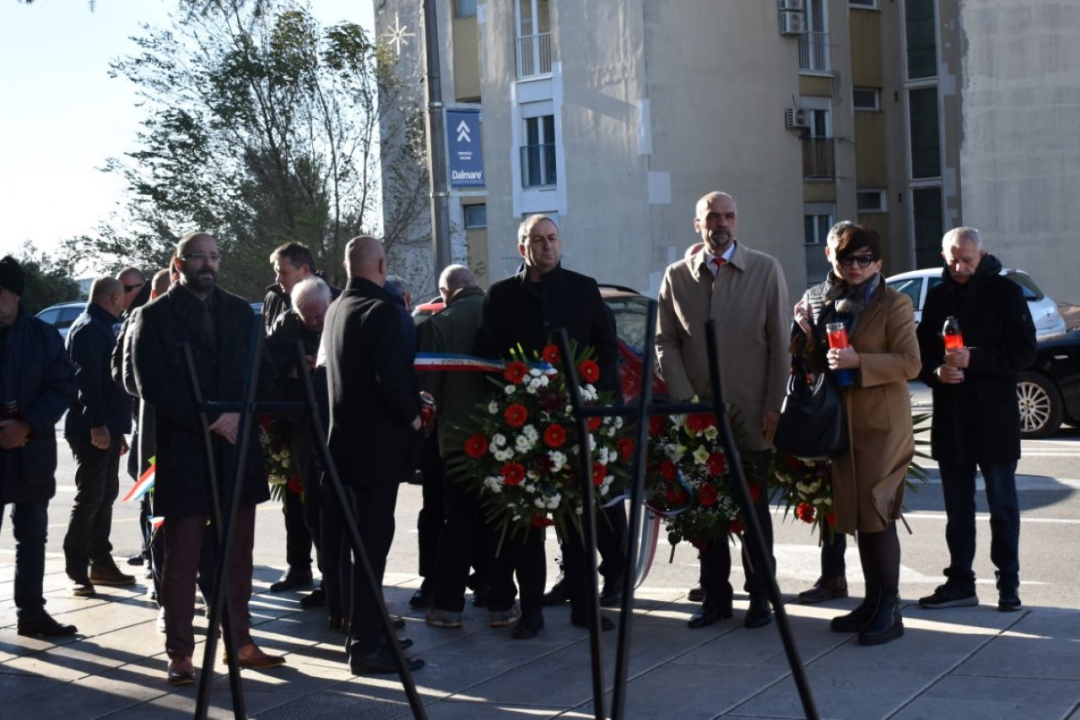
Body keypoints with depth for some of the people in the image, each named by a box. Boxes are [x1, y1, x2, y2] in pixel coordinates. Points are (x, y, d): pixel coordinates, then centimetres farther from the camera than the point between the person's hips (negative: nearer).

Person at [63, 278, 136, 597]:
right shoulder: (88, 328, -11)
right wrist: (97, 425, -26)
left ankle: (101, 562, 19)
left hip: (106, 428, 10)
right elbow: (86, 379, -21)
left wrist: (117, 429, 22)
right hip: (92, 430, -10)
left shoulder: (101, 328, 20)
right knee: (90, 498, -8)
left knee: (105, 496, 13)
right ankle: (77, 571, -4)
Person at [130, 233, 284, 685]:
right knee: (182, 559, 2)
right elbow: (153, 386, -9)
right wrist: (209, 419, -15)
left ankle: (239, 642, 18)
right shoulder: (155, 317, 0)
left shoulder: (240, 312, 12)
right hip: (183, 453, -3)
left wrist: (240, 417, -10)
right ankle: (180, 653, 10)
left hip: (237, 449, 4)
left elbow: (262, 372, 8)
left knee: (238, 556, 8)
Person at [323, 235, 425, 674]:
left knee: (368, 538, 18)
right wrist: (412, 415, -8)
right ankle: (366, 646, -2)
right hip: (378, 441, -9)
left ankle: (369, 628, 28)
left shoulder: (335, 310, 11)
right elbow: (391, 377, -25)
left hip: (347, 437, 9)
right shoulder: (381, 309, -16)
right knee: (373, 542, -5)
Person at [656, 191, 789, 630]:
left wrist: (773, 406, -6)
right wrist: (683, 399, -6)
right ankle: (715, 597, 17)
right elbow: (665, 343, 5)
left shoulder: (766, 271, 2)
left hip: (752, 417, -1)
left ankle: (759, 597, 18)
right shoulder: (677, 276, 5)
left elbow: (779, 342, 0)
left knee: (754, 510, 8)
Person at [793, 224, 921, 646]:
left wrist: (859, 362, -22)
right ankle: (872, 603, 19)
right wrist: (809, 337, 0)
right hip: (842, 423, 7)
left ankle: (890, 611, -1)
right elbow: (819, 364, 20)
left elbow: (910, 363, -13)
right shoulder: (830, 304, 14)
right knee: (857, 516, 10)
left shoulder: (894, 304, -5)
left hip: (882, 425, -7)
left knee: (877, 515, -8)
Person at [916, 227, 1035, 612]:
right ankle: (960, 583, 18)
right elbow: (921, 351, 12)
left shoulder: (1005, 292, -3)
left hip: (994, 417, -4)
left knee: (1002, 505, 3)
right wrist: (936, 371, -10)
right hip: (950, 418, 4)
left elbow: (1024, 350, -9)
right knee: (957, 508, 10)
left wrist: (974, 358, -20)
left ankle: (1008, 583, 11)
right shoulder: (938, 296, 10)